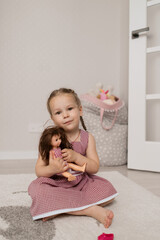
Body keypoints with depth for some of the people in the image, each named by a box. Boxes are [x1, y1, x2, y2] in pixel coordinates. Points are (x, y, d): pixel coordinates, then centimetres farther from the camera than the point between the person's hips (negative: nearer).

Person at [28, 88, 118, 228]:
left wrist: (76, 157, -25)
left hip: (81, 183, 3)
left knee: (107, 190, -16)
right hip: (56, 184, -2)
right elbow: (38, 170, -6)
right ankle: (92, 210, -29)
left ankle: (59, 209, -20)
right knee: (36, 189, -32)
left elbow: (95, 168, -6)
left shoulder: (87, 138, -2)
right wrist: (52, 169, -30)